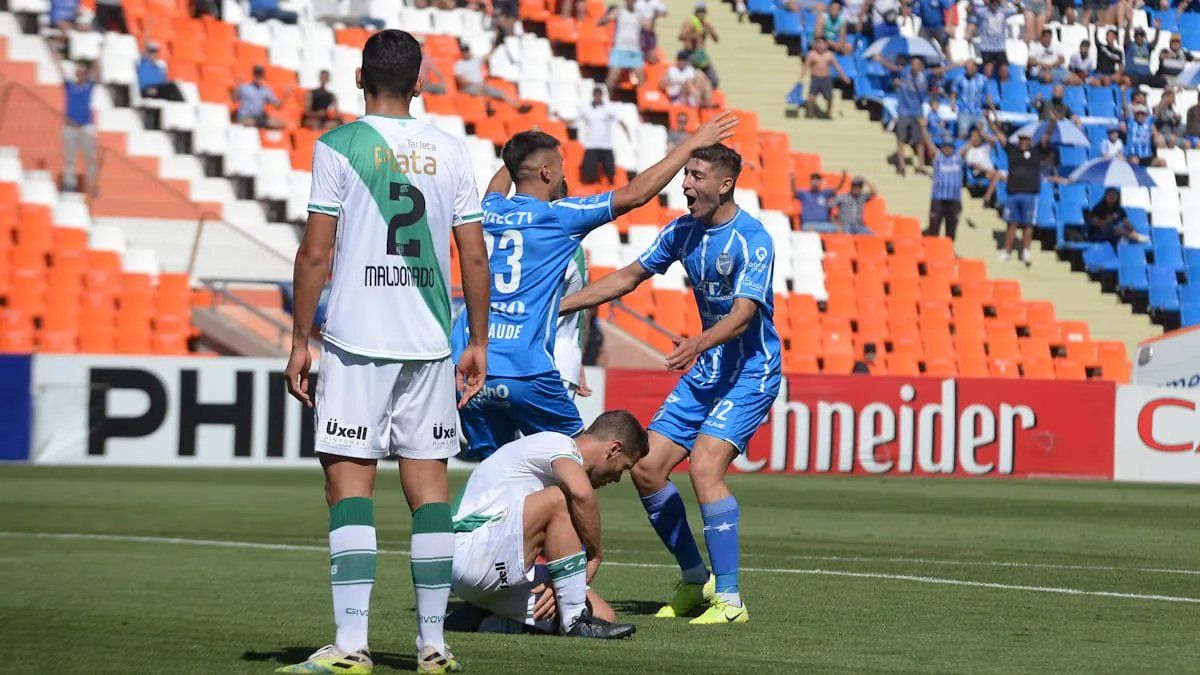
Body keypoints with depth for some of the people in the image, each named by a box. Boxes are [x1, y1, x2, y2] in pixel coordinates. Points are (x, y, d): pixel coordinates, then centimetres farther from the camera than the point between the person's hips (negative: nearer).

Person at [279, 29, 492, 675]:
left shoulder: (339, 146, -2)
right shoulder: (450, 150, 7)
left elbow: (315, 253, -5)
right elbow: (475, 258, 7)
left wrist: (300, 341, 1)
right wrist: (478, 343, 16)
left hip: (355, 338, -3)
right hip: (430, 343, 4)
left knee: (349, 482, -3)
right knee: (429, 482, 8)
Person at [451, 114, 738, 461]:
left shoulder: (490, 212, 12)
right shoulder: (558, 216, -2)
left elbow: (496, 189, 40)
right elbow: (635, 194, 0)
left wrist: (516, 156, 60)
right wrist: (692, 145, 7)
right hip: (524, 370, -5)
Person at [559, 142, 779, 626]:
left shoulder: (752, 240, -19)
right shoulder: (683, 231, 4)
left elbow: (743, 314, -29)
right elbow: (629, 277, 13)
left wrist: (699, 344, -48)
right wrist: (557, 306, 8)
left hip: (751, 373, -8)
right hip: (705, 372, 8)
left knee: (704, 466, -25)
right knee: (646, 468, 2)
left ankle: (729, 600, -19)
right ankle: (695, 580, 18)